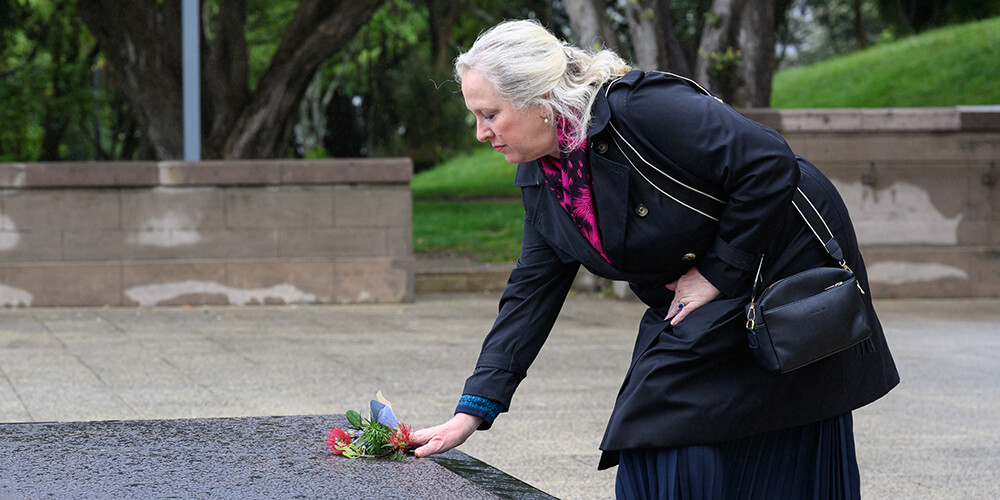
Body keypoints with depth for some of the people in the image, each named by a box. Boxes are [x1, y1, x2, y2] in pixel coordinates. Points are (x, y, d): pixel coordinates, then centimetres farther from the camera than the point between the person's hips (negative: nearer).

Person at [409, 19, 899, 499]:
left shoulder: (641, 109, -27)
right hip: (696, 302, 8)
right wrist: (472, 410, -4)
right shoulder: (539, 178, -1)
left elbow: (771, 165, -28)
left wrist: (717, 273, -21)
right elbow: (530, 293, 2)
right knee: (654, 446, 1)